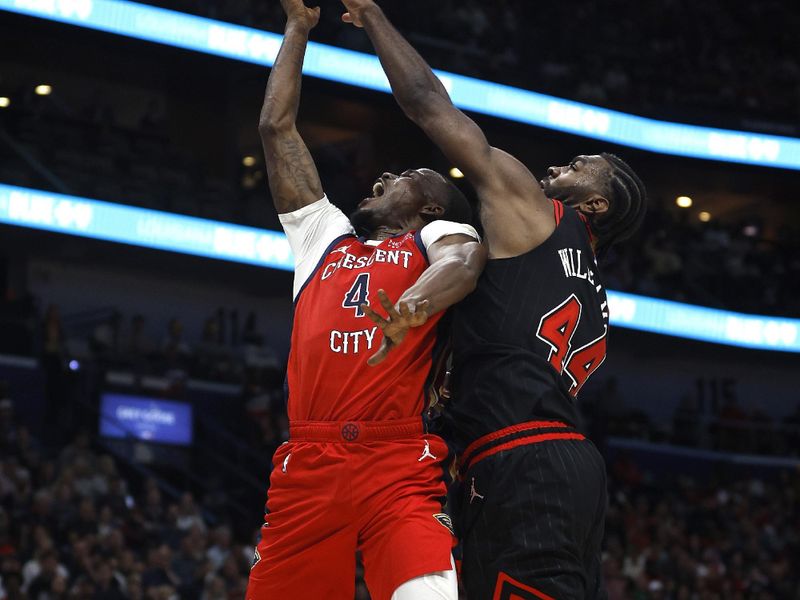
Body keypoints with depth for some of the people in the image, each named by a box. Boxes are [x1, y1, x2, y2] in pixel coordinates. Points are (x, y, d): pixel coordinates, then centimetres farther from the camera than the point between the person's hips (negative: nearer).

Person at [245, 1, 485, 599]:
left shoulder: (437, 238, 17)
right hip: (307, 462, 4)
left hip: (400, 465, -4)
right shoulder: (324, 237, 30)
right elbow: (277, 129, 33)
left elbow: (464, 260, -8)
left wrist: (416, 301, -31)